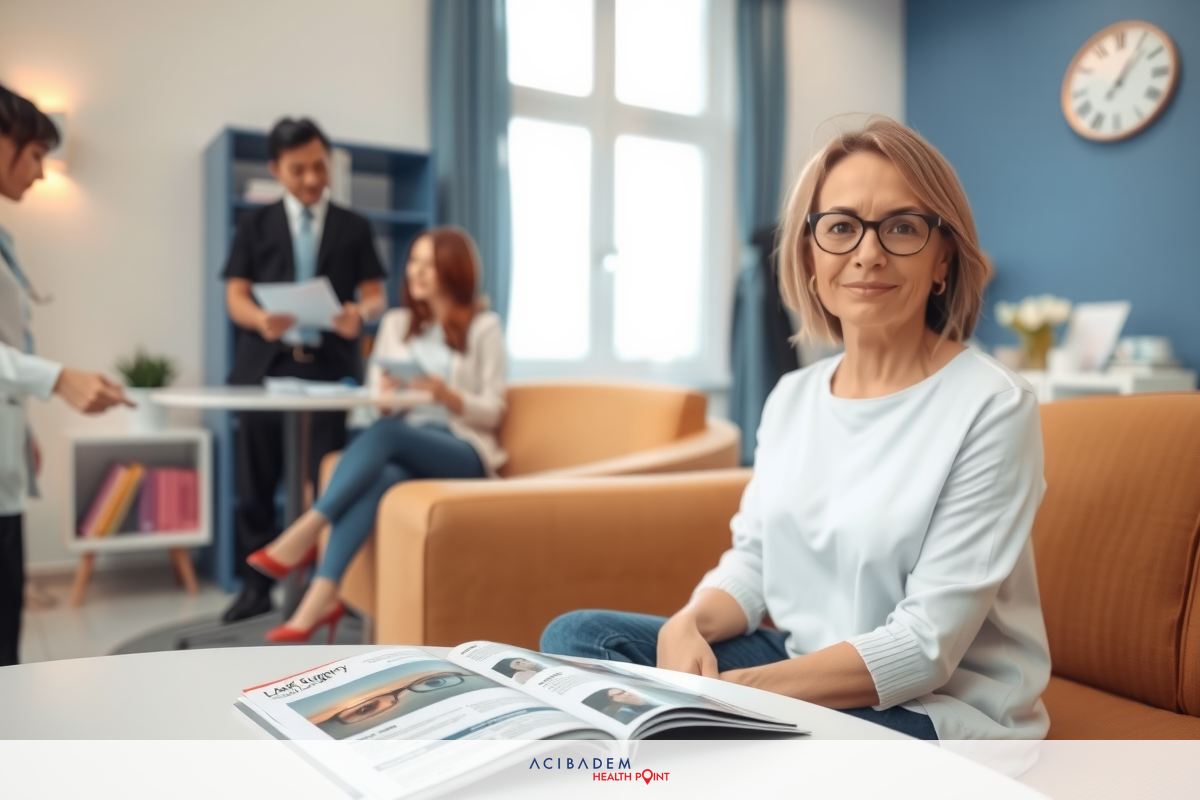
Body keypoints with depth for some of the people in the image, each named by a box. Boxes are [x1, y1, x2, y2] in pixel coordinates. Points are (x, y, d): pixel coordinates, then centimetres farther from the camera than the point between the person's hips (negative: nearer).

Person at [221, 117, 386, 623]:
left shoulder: (354, 227, 12)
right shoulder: (256, 225, 13)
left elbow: (376, 295, 7)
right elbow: (235, 296, 6)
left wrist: (361, 313, -17)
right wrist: (261, 319, -18)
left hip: (330, 367, -1)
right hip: (266, 365, 1)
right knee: (256, 484, 5)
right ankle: (257, 585, 17)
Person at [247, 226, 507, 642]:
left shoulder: (484, 327, 3)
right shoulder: (395, 322, 16)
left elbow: (492, 412, -1)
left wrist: (447, 395, -19)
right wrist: (384, 394, -12)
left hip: (464, 454, -3)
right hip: (403, 448, 3)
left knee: (385, 433, -35)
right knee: (378, 477, -35)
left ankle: (305, 532, -34)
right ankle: (323, 595, -41)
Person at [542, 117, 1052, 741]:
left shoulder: (991, 407, -14)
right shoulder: (791, 398, 6)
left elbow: (926, 646, -18)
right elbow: (752, 560, 7)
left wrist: (741, 688, -27)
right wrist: (690, 624, -16)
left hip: (937, 708, -6)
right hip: (796, 666, 6)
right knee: (575, 636, -8)